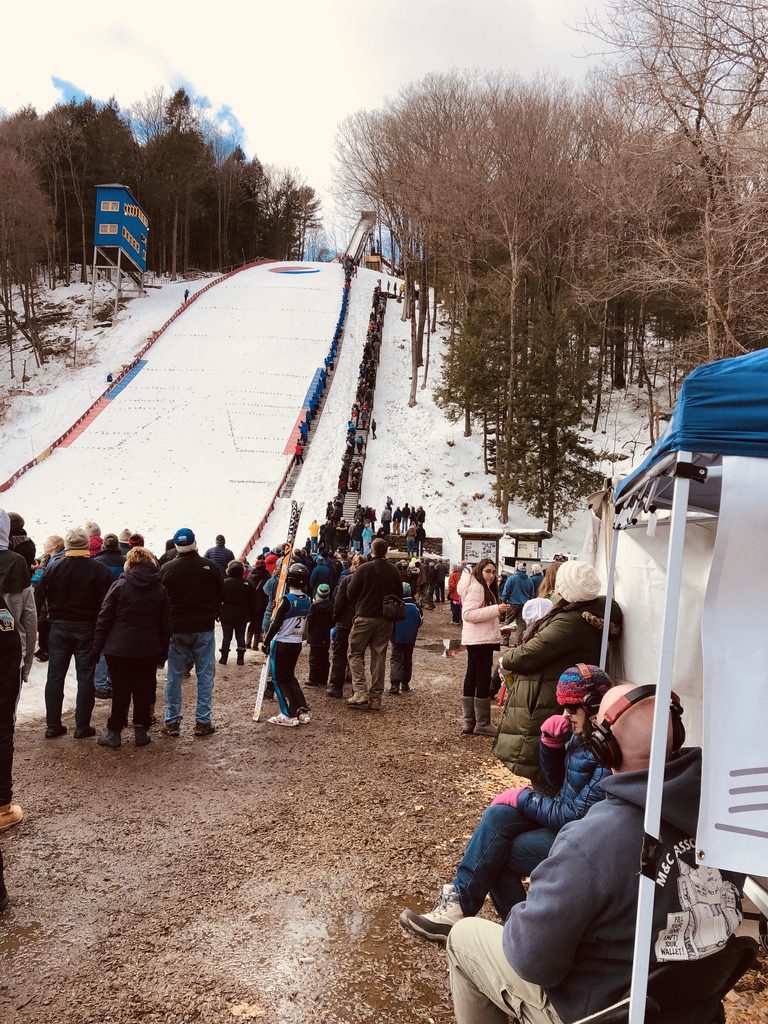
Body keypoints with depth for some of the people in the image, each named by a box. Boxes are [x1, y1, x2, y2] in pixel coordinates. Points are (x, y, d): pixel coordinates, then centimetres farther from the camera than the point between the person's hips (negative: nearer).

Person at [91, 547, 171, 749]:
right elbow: (165, 626, 6)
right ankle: (141, 731, 15)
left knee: (120, 691, 7)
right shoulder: (160, 590, 2)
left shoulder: (119, 585, -5)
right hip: (148, 651, 2)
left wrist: (97, 647, 0)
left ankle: (114, 733, 13)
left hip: (119, 649, -1)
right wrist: (163, 653, 12)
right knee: (144, 691, 10)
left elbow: (104, 619, -5)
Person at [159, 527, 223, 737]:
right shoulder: (209, 566, -7)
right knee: (205, 675, 6)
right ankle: (203, 721, 6)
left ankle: (172, 721, 13)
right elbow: (221, 594, 2)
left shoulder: (167, 569, -6)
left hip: (176, 629, 1)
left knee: (174, 676, 10)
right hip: (204, 629, -1)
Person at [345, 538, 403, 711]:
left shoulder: (364, 569, -10)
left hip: (365, 617, -4)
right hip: (385, 620, 4)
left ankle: (360, 692, -6)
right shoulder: (394, 571, 3)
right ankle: (376, 698, 9)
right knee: (379, 658, 8)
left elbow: (351, 594, -6)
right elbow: (399, 597, 9)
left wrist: (350, 583, 11)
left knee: (356, 654, 7)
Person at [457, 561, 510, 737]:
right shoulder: (476, 587, -14)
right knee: (483, 679, -5)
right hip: (480, 641, -11)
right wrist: (496, 609, -25)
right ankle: (482, 724, 1)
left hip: (479, 640, 11)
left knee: (471, 678, 11)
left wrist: (498, 611, 12)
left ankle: (469, 722, 17)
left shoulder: (484, 587, 19)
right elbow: (468, 614, -23)